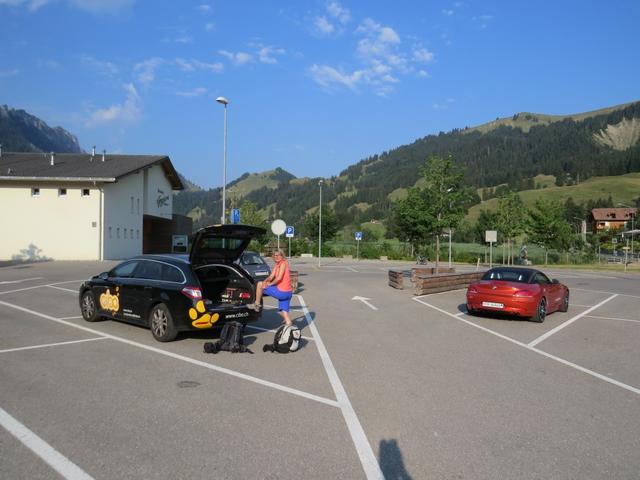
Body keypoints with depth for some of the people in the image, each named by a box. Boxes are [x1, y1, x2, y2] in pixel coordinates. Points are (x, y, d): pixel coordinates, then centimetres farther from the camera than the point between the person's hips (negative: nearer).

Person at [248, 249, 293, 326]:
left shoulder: (283, 263, -9)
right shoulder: (277, 265, 16)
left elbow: (279, 278, -17)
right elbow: (271, 277, 10)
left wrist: (270, 284, -5)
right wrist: (265, 281, -9)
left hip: (281, 292, -9)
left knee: (260, 284, 0)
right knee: (283, 312, 11)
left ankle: (257, 305, 9)